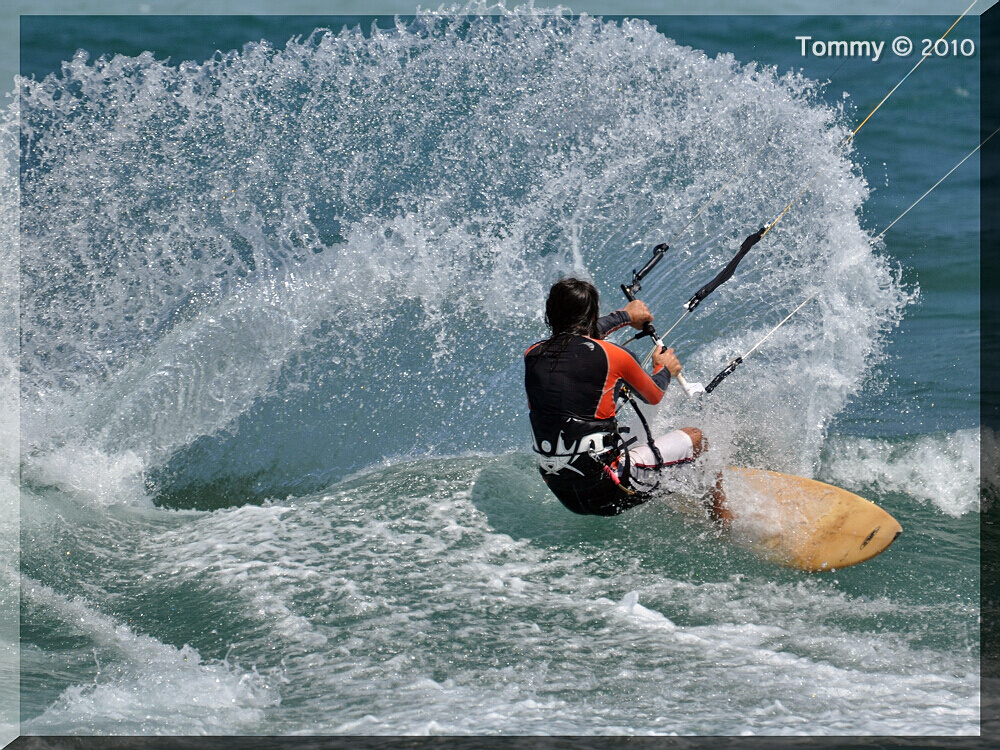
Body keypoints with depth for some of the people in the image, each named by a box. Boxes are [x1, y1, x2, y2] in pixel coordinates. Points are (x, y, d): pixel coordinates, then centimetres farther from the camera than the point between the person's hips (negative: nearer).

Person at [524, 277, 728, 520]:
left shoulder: (532, 355, 0)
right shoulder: (611, 356, -12)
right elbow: (654, 396, 9)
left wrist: (624, 316, 38)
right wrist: (664, 370, 31)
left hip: (564, 497, 6)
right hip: (607, 492, -6)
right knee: (696, 437, 16)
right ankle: (724, 521, 34)